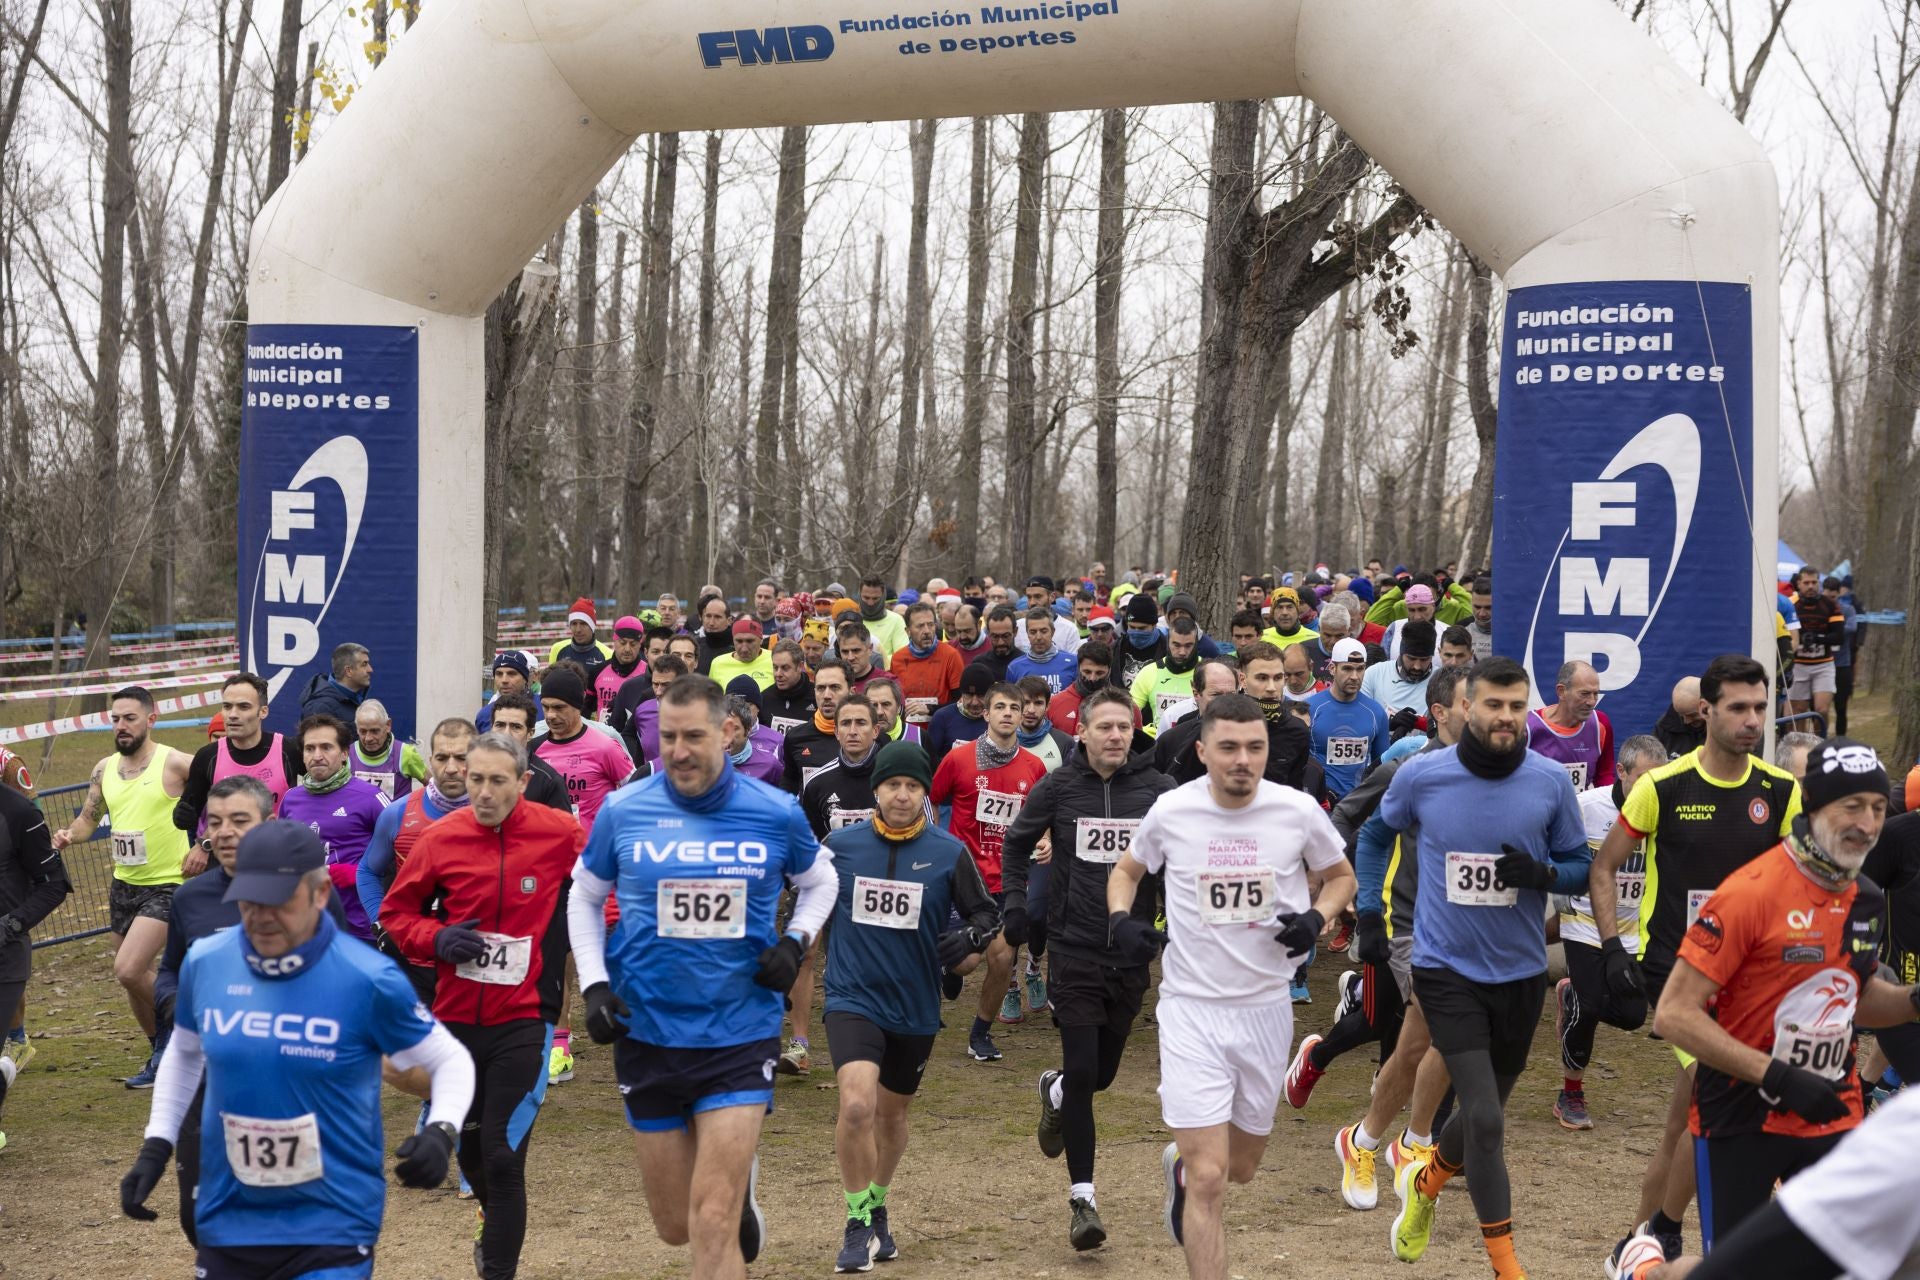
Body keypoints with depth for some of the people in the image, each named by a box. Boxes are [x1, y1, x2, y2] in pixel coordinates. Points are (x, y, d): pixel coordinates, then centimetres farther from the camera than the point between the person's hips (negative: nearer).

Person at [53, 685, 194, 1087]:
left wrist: (204, 845, -14)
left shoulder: (174, 763, -13)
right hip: (123, 885, 7)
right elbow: (88, 817, 14)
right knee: (135, 977, 13)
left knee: (128, 970, -19)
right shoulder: (105, 769, 6)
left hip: (167, 886, -7)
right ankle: (162, 1057, 30)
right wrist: (69, 834, -8)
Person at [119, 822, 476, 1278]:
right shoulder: (204, 962, -2)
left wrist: (440, 1131, -22)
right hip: (227, 1222, 4)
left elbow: (450, 1060, -4)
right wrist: (156, 1146, 11)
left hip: (332, 1226, -4)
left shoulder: (368, 979, -15)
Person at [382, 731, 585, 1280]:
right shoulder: (440, 838, -4)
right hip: (455, 1015, 3)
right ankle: (498, 1231, 48)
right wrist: (436, 939, -9)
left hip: (523, 1020, -3)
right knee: (468, 1145, 20)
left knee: (502, 1156, -9)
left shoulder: (561, 834, -10)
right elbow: (396, 911, 9)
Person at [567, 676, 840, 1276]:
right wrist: (594, 984, -1)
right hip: (648, 1033, 2)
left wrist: (796, 940, -4)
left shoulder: (776, 813, -6)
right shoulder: (623, 810, -6)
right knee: (676, 1225, 14)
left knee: (714, 1225, -10)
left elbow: (820, 881, 14)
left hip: (740, 1033, -2)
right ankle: (735, 1186, 47)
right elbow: (584, 896, 11)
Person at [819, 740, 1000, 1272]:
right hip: (853, 998, -2)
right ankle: (859, 1225, -5)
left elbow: (985, 911, 5)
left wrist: (971, 939, -13)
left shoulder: (949, 853, -4)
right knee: (857, 1105, -21)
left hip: (915, 1008, 2)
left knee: (892, 1113, 18)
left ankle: (877, 1211, 42)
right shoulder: (841, 844, -3)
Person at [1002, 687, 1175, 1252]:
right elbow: (1016, 844, 11)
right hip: (1073, 950, -2)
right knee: (1081, 1072, -7)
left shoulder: (1156, 788, -3)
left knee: (1103, 1073, 14)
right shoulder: (1057, 787, -4)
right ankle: (1082, 1198, 6)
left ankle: (1054, 1092, 50)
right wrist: (1016, 903, 0)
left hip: (1131, 952, 2)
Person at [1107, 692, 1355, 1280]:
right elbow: (1126, 870, 11)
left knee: (1241, 1166, 18)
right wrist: (1121, 920, -10)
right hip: (1192, 1007, -2)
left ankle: (1182, 1165, 51)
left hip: (1267, 1007, 2)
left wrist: (1316, 918, -11)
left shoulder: (1298, 810, -7)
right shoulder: (1172, 810, -8)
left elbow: (1340, 877, 10)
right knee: (1209, 1179, -10)